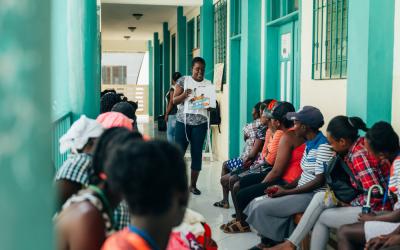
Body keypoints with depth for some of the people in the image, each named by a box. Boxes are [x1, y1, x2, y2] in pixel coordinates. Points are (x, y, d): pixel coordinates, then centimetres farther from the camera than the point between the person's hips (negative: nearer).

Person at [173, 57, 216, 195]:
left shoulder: (208, 84, 7)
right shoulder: (183, 80, 3)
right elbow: (174, 100, 0)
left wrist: (208, 102, -17)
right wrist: (185, 94, -19)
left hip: (200, 123, 1)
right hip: (183, 121, -1)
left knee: (197, 154, 3)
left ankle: (193, 185, 13)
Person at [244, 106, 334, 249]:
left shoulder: (323, 146, -18)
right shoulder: (309, 144, 12)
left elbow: (320, 181, -22)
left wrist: (286, 192, -19)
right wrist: (283, 187, 0)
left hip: (313, 195, -9)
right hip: (302, 191, 9)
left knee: (262, 207, -16)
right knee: (257, 202, 0)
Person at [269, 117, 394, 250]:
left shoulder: (359, 155, -22)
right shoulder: (355, 146, 4)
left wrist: (347, 201, -12)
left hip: (375, 208, -8)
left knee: (321, 216, -6)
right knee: (320, 197, -2)